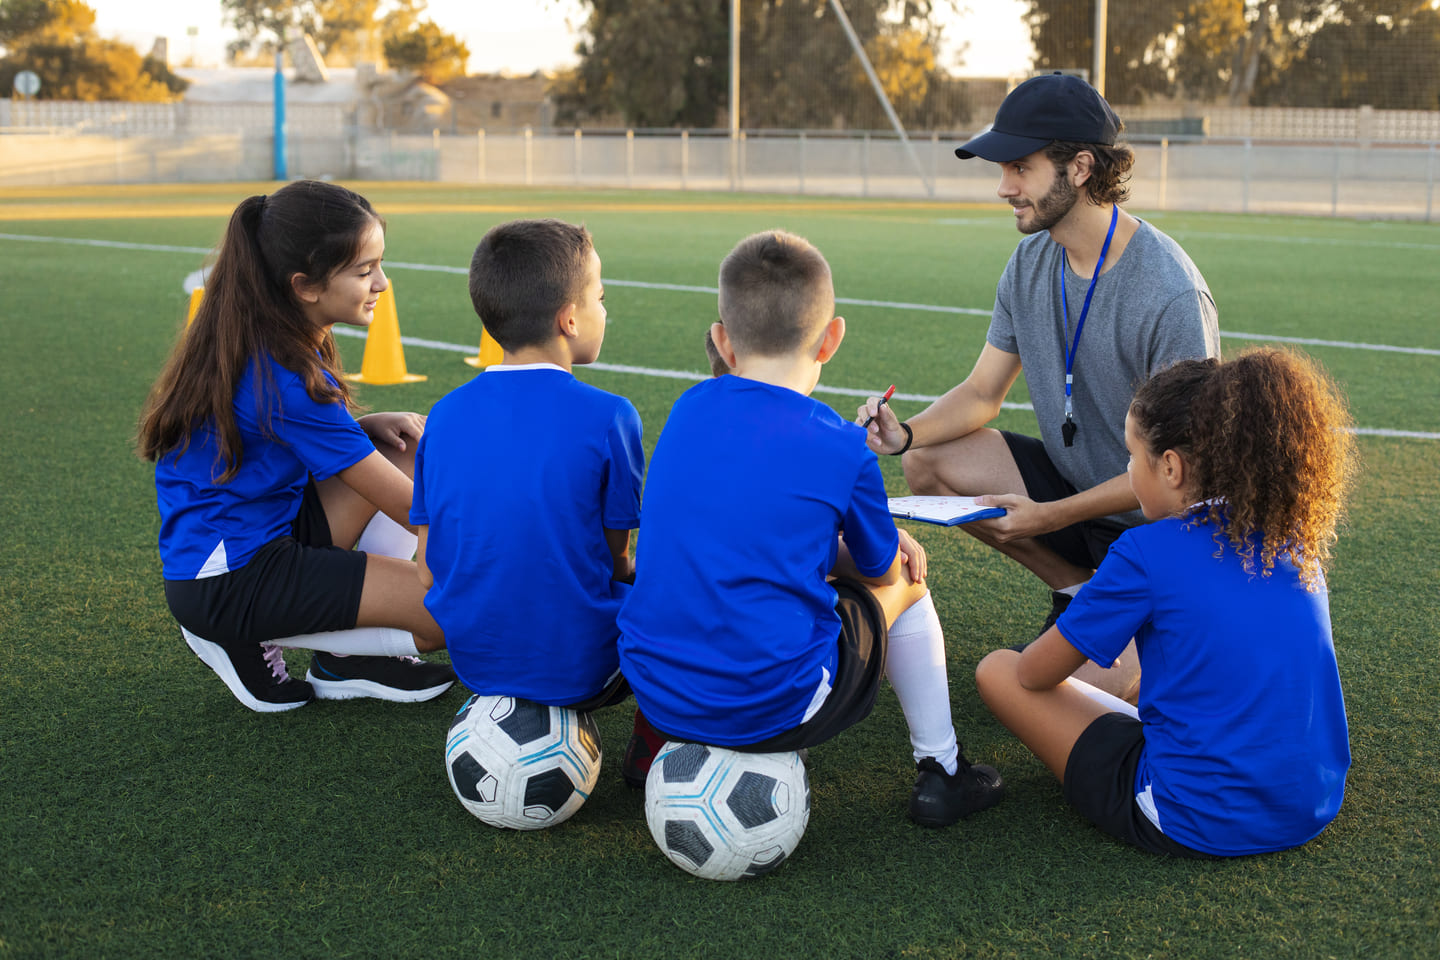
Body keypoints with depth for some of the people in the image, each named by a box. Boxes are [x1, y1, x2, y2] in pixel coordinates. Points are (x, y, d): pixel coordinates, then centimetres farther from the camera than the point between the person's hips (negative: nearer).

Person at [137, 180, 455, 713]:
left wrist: (365, 428, 0)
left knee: (424, 444, 5)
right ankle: (253, 641, -3)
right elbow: (408, 505, -19)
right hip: (227, 581, -10)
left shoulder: (266, 341, 2)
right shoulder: (283, 376, -25)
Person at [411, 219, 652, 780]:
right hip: (581, 668, -6)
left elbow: (429, 573, 2)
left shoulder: (446, 416, -1)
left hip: (474, 662, 6)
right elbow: (614, 560, -4)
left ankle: (504, 709, 22)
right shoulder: (607, 417, -14)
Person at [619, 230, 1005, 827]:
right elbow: (882, 570, 7)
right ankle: (939, 771, 30)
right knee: (905, 589, 20)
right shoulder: (842, 449, -9)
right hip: (773, 708, -4)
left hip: (655, 695, 5)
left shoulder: (690, 409, 4)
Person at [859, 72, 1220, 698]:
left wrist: (1048, 516, -25)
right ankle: (1080, 589, 7)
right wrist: (906, 432, -16)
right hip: (1071, 480, 7)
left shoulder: (1171, 295, -26)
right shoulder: (1032, 261, -3)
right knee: (929, 462, -11)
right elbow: (982, 393, 5)